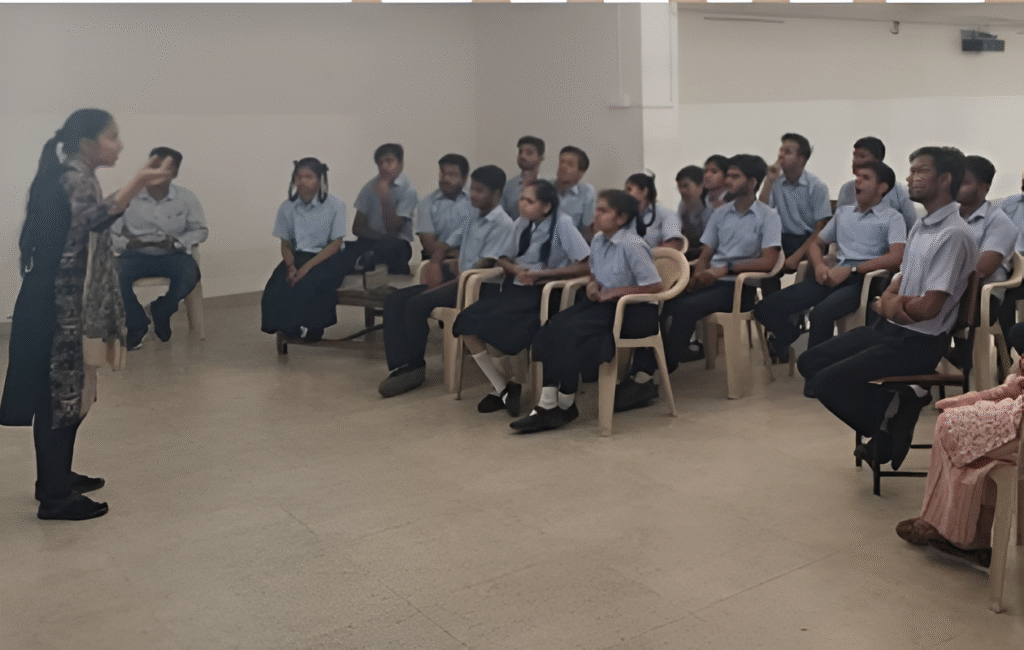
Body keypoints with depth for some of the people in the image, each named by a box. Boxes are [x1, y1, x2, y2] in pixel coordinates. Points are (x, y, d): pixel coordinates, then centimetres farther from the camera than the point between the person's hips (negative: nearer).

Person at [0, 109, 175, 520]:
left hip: (71, 304, 10)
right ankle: (55, 497, 2)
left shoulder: (77, 177, 15)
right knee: (60, 393, -5)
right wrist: (139, 183, -46)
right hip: (58, 307, -10)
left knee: (70, 390, 16)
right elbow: (94, 218, -37)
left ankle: (57, 478, 28)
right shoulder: (71, 177, -16)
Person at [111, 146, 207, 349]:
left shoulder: (186, 198, 4)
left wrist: (176, 242, -12)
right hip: (136, 254, 0)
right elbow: (110, 233, 0)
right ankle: (137, 325, -4)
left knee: (189, 274, -32)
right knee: (116, 276, -31)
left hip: (172, 255, 0)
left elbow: (200, 230, 6)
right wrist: (127, 242, -21)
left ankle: (161, 314, 2)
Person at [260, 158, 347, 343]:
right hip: (297, 257, 4)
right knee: (276, 288, -25)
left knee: (306, 286, -33)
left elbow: (335, 244, -8)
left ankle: (309, 329, -8)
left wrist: (307, 267, -19)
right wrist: (291, 266, -15)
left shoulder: (334, 205, -8)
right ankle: (286, 327, -3)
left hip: (327, 259, -3)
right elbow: (285, 244, 7)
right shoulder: (287, 207, 1)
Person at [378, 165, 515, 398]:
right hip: (460, 280, 9)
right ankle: (401, 366, -20)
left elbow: (485, 265, -16)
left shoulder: (503, 224, -8)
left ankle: (416, 367, -10)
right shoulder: (474, 218, 18)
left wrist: (445, 286, -17)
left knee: (417, 304, -27)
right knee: (394, 301, -9)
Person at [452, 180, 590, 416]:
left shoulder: (562, 223, -9)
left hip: (544, 292, -7)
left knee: (496, 325, -29)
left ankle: (511, 384, -4)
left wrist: (541, 274, -15)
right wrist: (516, 269, -4)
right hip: (515, 288, 7)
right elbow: (504, 258, 20)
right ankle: (502, 389, -5)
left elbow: (586, 265, -14)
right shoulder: (522, 223, 10)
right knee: (466, 321, -13)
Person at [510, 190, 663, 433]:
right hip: (603, 303, 8)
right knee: (553, 327, -17)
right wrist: (592, 284, 0)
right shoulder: (597, 240, 7)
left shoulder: (633, 245, -16)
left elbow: (654, 286, -15)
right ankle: (548, 404, -21)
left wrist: (616, 291, -16)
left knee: (571, 332, -26)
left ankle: (566, 405, -8)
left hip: (633, 310, -8)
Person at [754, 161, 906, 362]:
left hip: (861, 279, -5)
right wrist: (819, 265, 3)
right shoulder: (843, 212, 27)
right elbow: (815, 243, 27)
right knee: (765, 308, -12)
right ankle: (791, 337, 16)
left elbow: (896, 257, -9)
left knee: (821, 313, -38)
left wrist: (850, 270, -16)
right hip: (832, 276, 6)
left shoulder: (893, 218, 8)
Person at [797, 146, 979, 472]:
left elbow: (928, 307, -23)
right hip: (889, 329, 9)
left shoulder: (954, 235, -19)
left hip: (919, 342, -9)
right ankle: (897, 402, 3)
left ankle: (890, 431, 4)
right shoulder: (920, 226, 11)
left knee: (827, 383, -18)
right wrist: (890, 300, -9)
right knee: (810, 363, 5)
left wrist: (886, 305, -4)